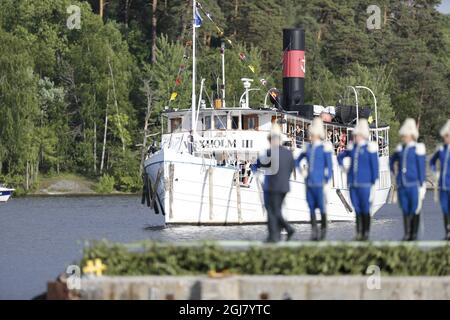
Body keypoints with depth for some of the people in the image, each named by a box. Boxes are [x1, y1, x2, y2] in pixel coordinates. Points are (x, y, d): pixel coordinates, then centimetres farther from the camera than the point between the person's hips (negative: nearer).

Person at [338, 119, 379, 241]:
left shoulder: (370, 148, -7)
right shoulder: (353, 148, 9)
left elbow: (375, 167, -7)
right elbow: (340, 157, 27)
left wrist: (374, 185, -9)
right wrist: (343, 168, 13)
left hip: (365, 184, -5)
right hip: (353, 184, 5)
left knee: (365, 210, 0)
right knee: (357, 210, 7)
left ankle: (366, 234, 7)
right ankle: (359, 233, 11)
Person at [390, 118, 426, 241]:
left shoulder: (418, 149, -6)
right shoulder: (401, 148, 9)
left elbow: (422, 169, -6)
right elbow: (392, 160, 28)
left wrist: (421, 186, -8)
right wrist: (394, 173, 21)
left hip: (414, 185, -5)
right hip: (402, 185, 5)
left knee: (415, 210, 1)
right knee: (405, 210, 6)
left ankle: (414, 234, 8)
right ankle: (407, 234, 9)